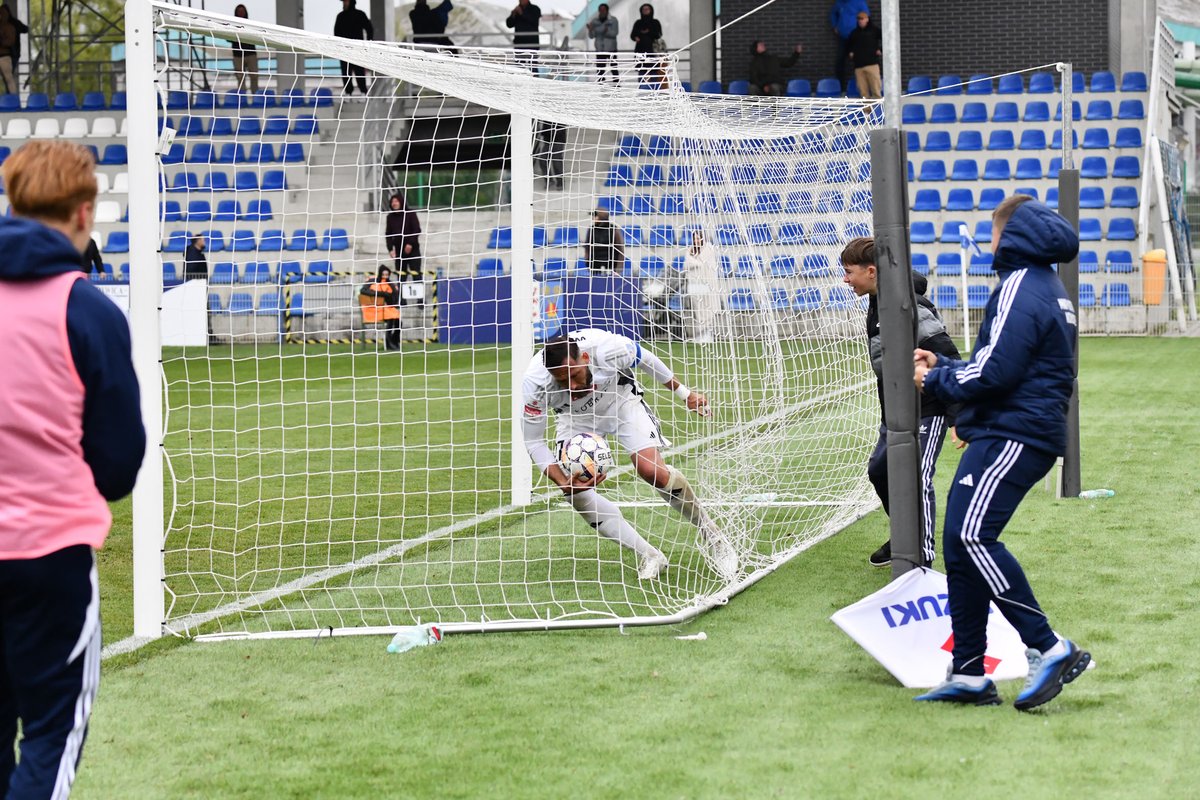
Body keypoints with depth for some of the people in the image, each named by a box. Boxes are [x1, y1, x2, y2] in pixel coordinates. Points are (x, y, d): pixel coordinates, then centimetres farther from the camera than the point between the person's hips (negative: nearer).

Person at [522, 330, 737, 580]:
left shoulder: (611, 349, -36)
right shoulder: (534, 384, -34)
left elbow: (644, 359, -11)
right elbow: (533, 440, -20)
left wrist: (684, 393, 3)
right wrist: (562, 481, -33)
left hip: (620, 400, -2)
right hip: (576, 417, 2)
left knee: (652, 471, -21)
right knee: (576, 493, -17)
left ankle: (711, 535, 2)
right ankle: (649, 556, -5)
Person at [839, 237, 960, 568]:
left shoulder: (910, 305, -23)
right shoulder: (877, 304, 6)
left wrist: (958, 417, -25)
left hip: (928, 409, -10)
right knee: (879, 469, 19)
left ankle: (924, 559, -17)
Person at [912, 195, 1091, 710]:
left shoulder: (1020, 287, -11)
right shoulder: (1048, 288, 22)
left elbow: (993, 372, -18)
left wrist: (934, 382, -3)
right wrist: (943, 367, 25)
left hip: (1013, 433, -10)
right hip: (1012, 431, 10)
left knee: (971, 535, -20)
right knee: (960, 541, 7)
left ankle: (1049, 649, -21)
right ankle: (969, 674, 7)